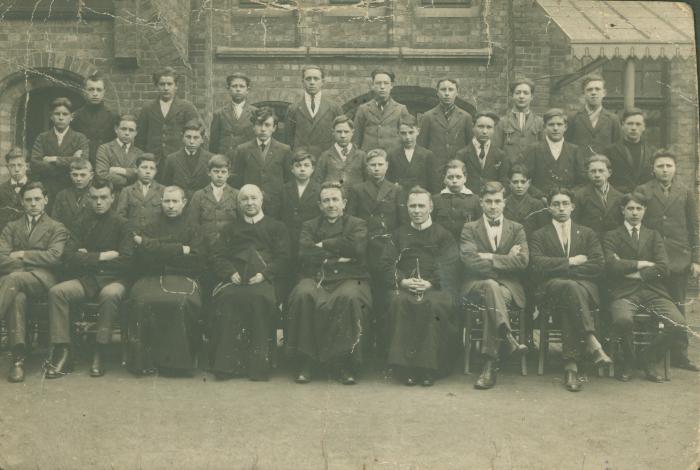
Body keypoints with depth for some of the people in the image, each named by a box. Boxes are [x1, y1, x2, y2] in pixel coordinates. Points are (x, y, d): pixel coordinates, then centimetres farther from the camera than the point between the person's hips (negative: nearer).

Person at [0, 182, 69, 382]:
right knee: (17, 297, -36)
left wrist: (22, 255, 0)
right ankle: (18, 357, -39)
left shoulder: (57, 229, 18)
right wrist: (29, 263, -5)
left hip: (43, 278, -2)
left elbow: (54, 256, 0)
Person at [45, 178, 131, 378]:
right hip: (85, 279, 3)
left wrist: (88, 257, -3)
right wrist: (101, 256, -9)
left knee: (110, 294, -36)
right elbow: (68, 257, -1)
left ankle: (100, 353, -26)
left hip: (113, 279, -3)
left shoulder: (121, 223, 2)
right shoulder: (83, 223, 10)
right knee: (56, 291, -24)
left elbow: (126, 261, -9)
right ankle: (62, 353, -23)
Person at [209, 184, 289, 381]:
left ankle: (258, 364, -31)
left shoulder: (276, 227, 20)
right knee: (226, 298, -33)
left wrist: (265, 274, -9)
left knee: (260, 298, -36)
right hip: (235, 280, 2)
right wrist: (230, 273, -4)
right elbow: (218, 256, 17)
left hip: (263, 280, -2)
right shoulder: (231, 228, 28)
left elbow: (283, 257, 9)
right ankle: (227, 363, -30)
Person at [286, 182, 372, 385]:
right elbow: (305, 254, 2)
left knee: (349, 298, -37)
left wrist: (324, 245, 1)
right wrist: (337, 254, -2)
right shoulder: (310, 226, 22)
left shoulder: (357, 224, 17)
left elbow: (356, 247, -6)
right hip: (316, 277, 1)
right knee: (302, 295, -33)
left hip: (349, 278, -1)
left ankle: (345, 364, -25)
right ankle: (304, 362, -23)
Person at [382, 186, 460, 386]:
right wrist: (403, 281, -10)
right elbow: (388, 264, 10)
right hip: (404, 286, 2)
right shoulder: (399, 234, 22)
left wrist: (429, 283, -16)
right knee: (399, 302, -33)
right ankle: (406, 365, -29)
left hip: (435, 287, -1)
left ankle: (429, 366, -26)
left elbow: (448, 268, 1)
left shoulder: (443, 235, 15)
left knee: (432, 304, -36)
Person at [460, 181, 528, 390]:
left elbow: (522, 261, -2)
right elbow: (470, 262, -6)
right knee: (491, 286, -37)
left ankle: (490, 364, -35)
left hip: (509, 288, 1)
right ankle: (508, 340, -43)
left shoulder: (517, 229, 16)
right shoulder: (469, 229, 12)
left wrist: (490, 258, -8)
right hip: (476, 286, -1)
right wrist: (506, 260, -6)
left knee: (492, 299, -34)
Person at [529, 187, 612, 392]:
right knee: (571, 287, -38)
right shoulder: (539, 236, 18)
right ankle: (592, 343, -45)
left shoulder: (588, 234, 22)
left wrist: (564, 269, -3)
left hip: (585, 288, 1)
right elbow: (537, 265, -2)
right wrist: (571, 262, -5)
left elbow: (599, 266, 5)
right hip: (550, 290, -1)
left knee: (570, 305, -36)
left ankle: (571, 365, -41)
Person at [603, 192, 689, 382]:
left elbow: (663, 268, 4)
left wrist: (634, 273, -2)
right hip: (624, 293, -3)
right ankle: (628, 359, -2)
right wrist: (642, 264, -1)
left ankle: (648, 357, 6)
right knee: (622, 320, -36)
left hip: (653, 292, 3)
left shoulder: (654, 236, 20)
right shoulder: (611, 237, 13)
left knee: (679, 325, -23)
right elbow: (612, 266, -6)